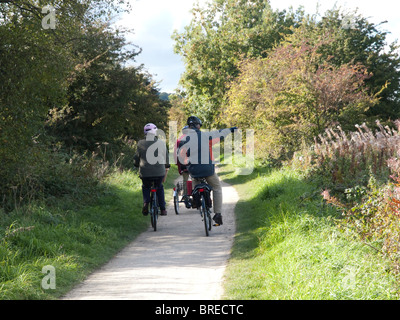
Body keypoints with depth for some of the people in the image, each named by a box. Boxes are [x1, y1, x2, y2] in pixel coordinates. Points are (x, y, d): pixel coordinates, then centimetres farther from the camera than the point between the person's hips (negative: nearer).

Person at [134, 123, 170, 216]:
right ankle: (163, 209, 19)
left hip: (145, 173, -1)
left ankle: (146, 203, 1)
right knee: (160, 188, 25)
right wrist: (166, 170, 22)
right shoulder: (161, 143, 1)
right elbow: (166, 157, 10)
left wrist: (137, 165, 26)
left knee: (145, 187, 26)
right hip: (159, 172, 1)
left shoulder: (141, 143, -2)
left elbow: (136, 158, 6)